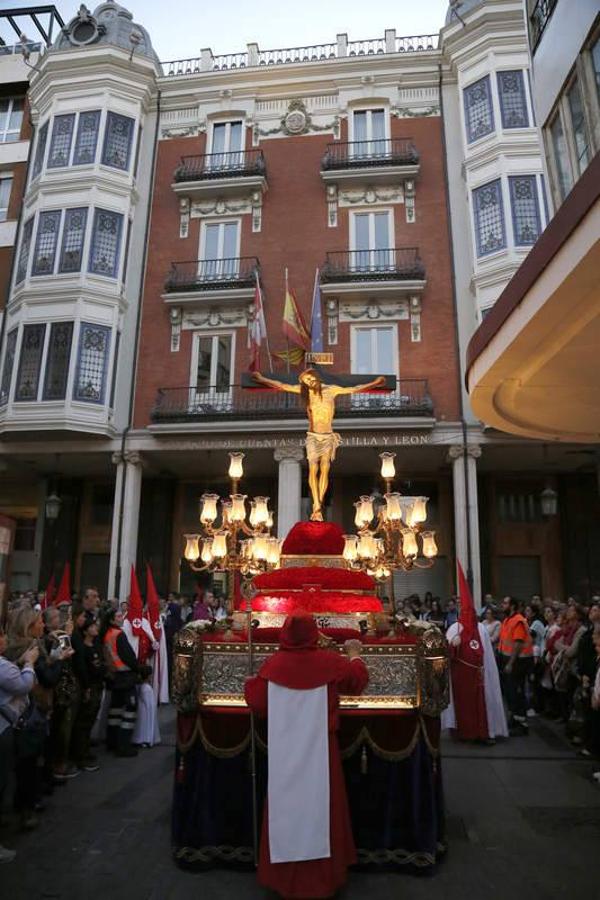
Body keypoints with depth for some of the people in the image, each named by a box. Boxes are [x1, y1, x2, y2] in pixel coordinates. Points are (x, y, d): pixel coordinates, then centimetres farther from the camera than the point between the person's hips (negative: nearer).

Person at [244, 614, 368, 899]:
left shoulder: (273, 664, -8)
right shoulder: (329, 662, -10)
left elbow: (256, 702, -2)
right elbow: (359, 679, 6)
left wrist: (251, 683, 17)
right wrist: (355, 654, 23)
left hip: (284, 750, 2)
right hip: (319, 748, -1)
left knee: (285, 803, 15)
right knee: (318, 803, 12)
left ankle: (282, 873, 29)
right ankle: (322, 875, 25)